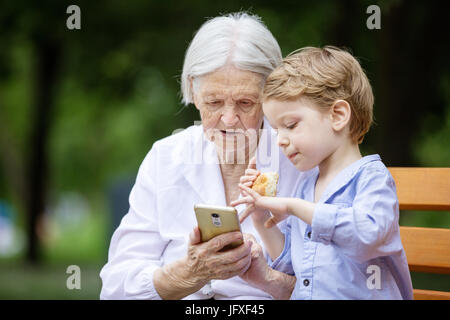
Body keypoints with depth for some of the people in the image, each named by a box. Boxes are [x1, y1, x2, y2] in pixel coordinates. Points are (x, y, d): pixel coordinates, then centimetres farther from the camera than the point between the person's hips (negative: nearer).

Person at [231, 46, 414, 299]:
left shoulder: (371, 177, -5)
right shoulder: (305, 186, 15)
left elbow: (367, 231, -25)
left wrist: (292, 206, -18)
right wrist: (261, 218, 9)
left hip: (361, 296, -4)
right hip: (303, 296, 5)